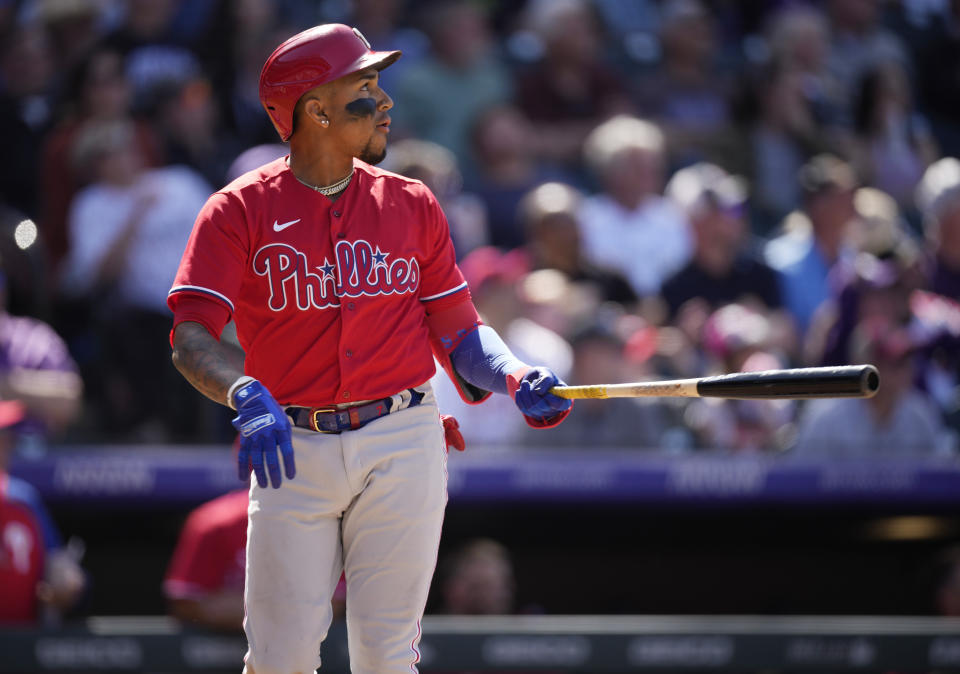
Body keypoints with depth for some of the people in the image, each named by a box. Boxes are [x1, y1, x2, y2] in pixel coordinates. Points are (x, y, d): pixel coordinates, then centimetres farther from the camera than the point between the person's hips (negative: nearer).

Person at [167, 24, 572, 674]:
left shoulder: (411, 205, 10)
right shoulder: (239, 212, 0)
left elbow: (458, 329, 12)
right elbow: (192, 340, -10)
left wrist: (517, 378, -9)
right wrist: (249, 397, -30)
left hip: (402, 448, 2)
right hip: (293, 450, -2)